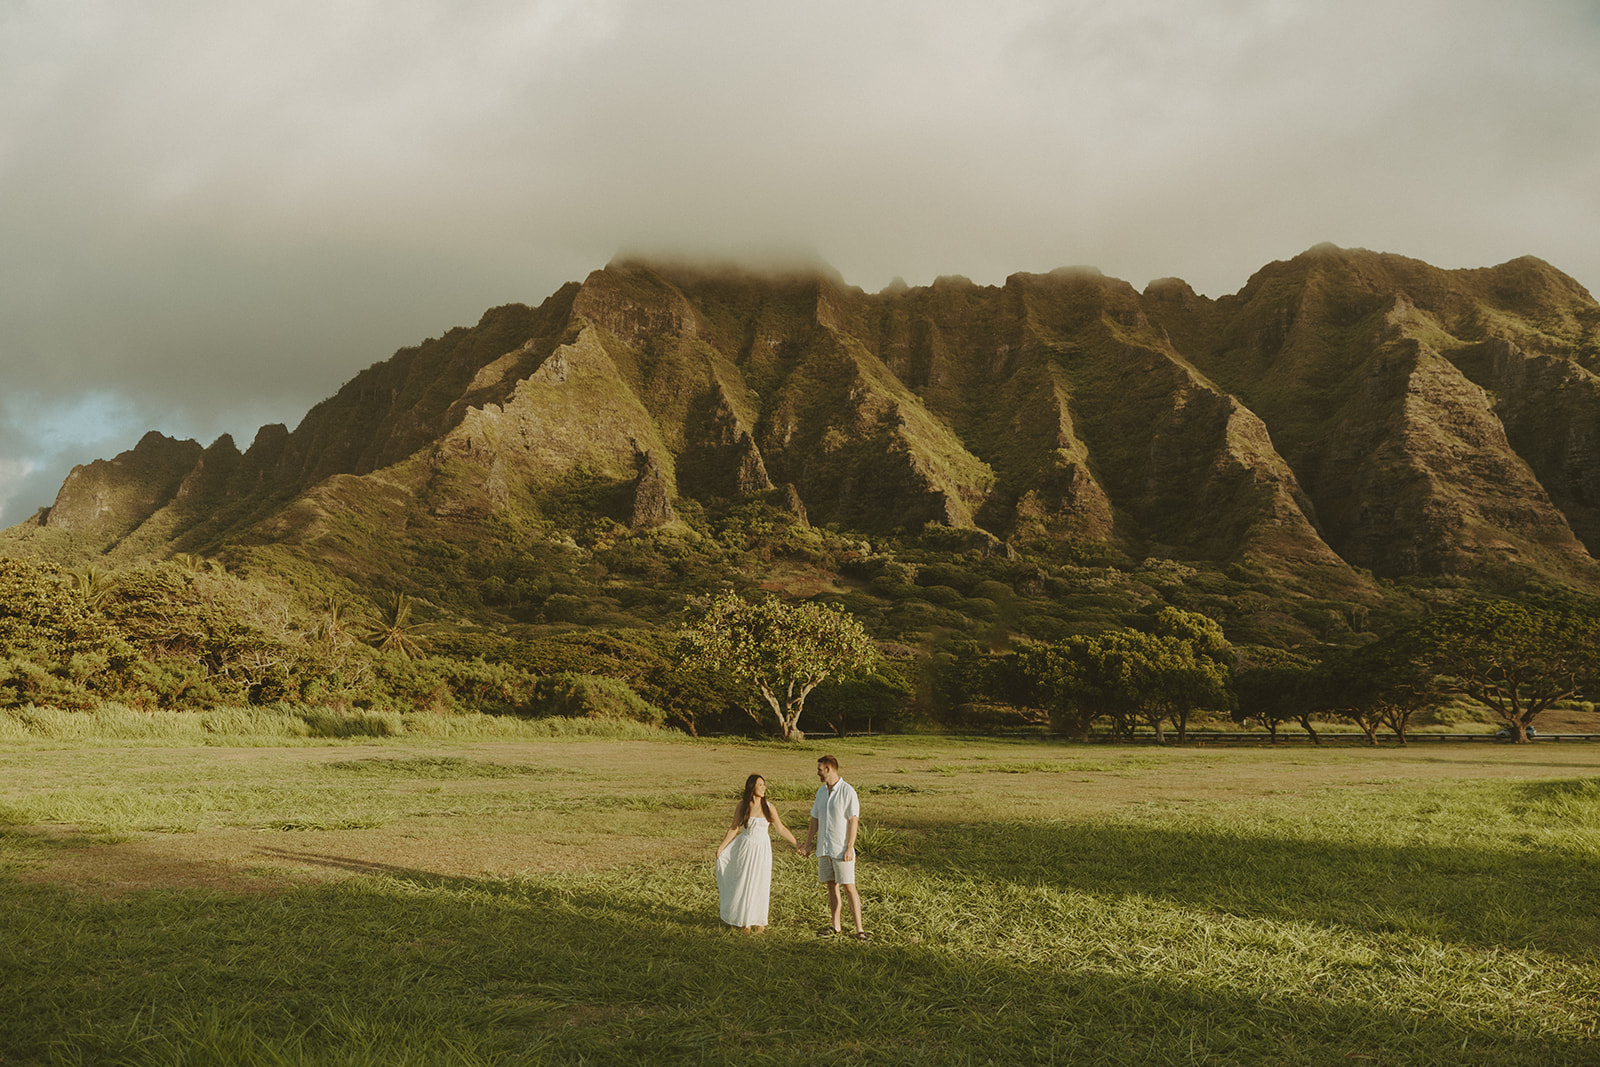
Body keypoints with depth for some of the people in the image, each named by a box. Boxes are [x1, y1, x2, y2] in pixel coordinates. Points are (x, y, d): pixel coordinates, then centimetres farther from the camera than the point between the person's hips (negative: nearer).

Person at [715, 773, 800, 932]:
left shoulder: (768, 807, -3)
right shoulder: (742, 806, -4)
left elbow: (781, 829, 3)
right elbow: (734, 828, 3)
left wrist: (796, 843, -1)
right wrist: (722, 846, -2)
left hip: (762, 849, 0)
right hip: (745, 848, 0)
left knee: (760, 885, 5)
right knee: (743, 884, 3)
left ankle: (759, 922, 19)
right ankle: (744, 921, 19)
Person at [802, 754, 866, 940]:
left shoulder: (847, 792, -10)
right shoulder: (821, 791, 11)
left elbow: (854, 821, -12)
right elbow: (815, 820, 17)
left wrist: (849, 848, -17)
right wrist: (807, 845, 15)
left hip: (842, 850, -7)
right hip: (823, 848, 7)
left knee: (849, 888, -6)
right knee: (832, 887, 11)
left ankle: (859, 929, -3)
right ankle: (836, 926, 20)